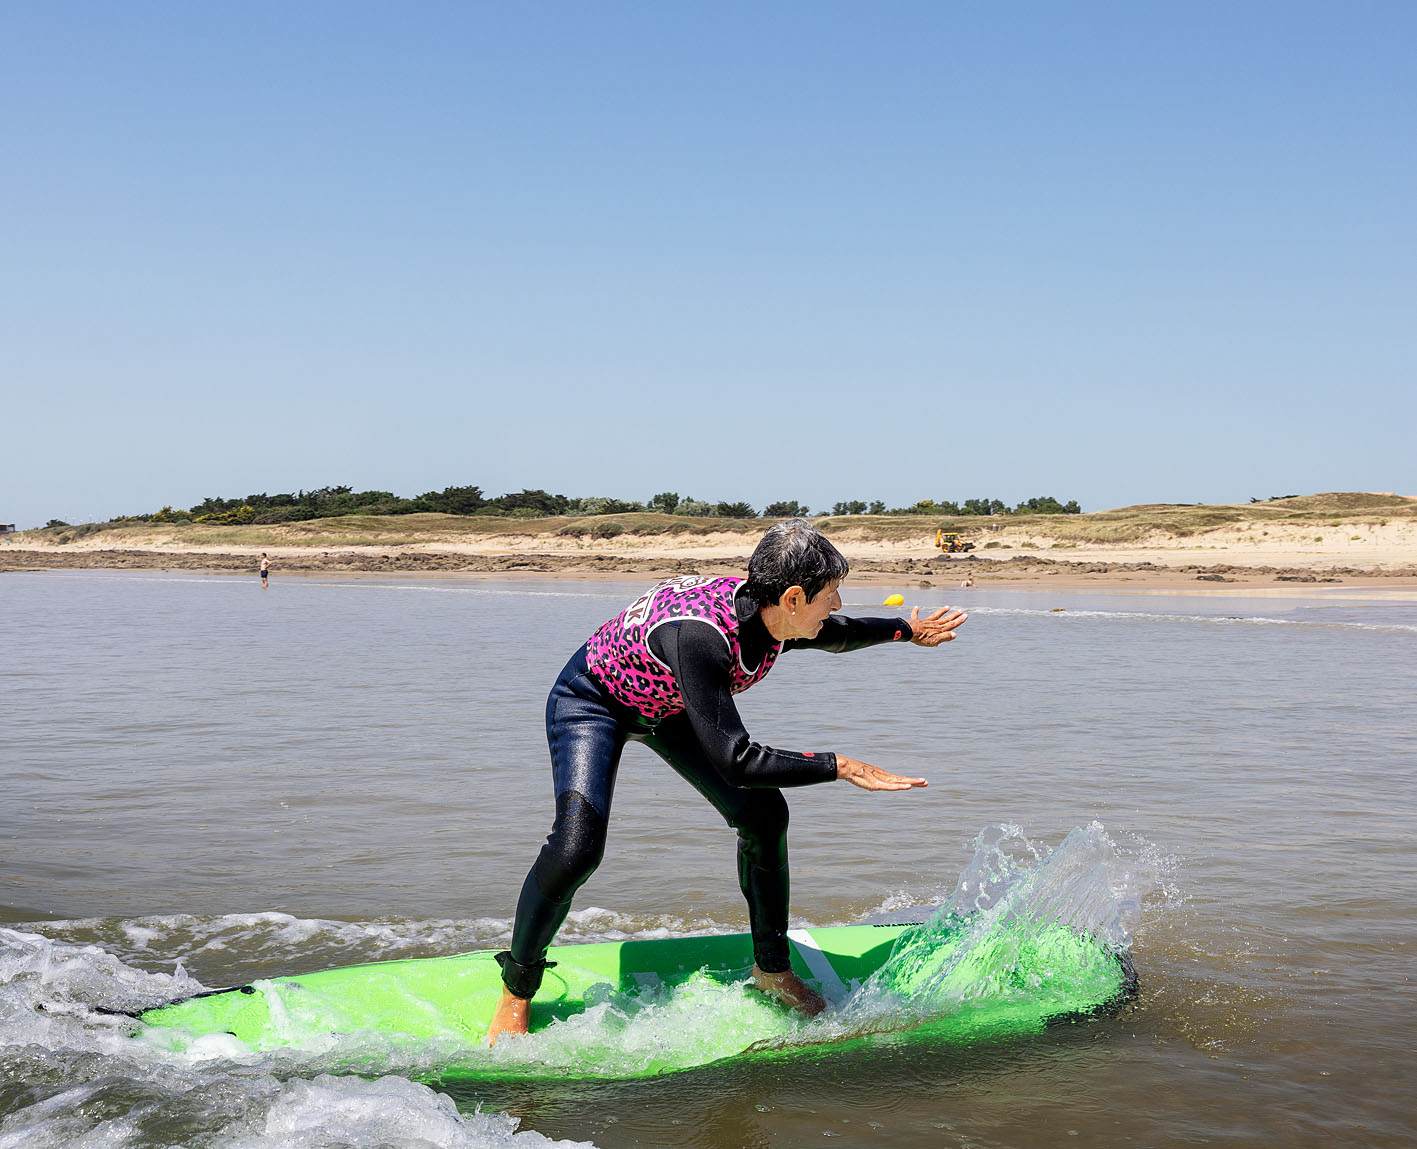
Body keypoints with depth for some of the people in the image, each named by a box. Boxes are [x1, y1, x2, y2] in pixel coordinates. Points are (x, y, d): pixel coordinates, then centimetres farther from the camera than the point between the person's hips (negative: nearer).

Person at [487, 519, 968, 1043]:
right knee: (576, 848, -25)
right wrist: (841, 767, -39)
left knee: (763, 814, -1)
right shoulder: (696, 632, -44)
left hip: (667, 706, 7)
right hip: (592, 700, -7)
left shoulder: (772, 617, -20)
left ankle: (772, 968, 19)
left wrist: (909, 630, 22)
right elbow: (736, 760, -44)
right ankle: (517, 987, -1)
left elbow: (841, 633, 7)